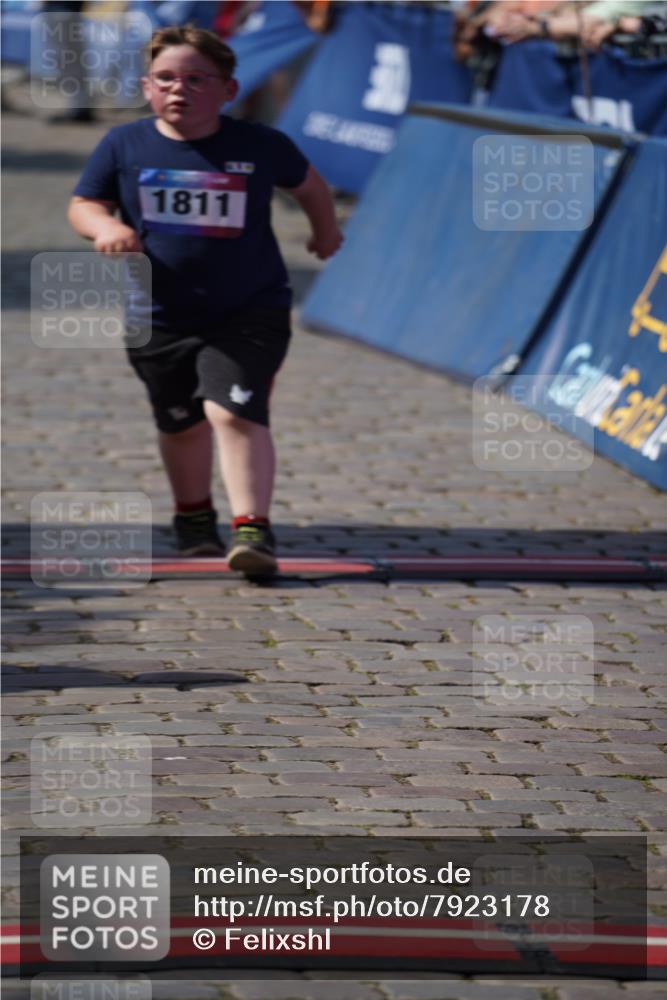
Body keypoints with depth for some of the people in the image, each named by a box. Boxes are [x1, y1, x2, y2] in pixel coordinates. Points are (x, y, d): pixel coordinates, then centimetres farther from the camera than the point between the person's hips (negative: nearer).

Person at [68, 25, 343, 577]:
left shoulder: (260, 146, -7)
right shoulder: (124, 147, -5)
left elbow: (308, 183, 13)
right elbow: (83, 204, 4)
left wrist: (326, 230, 28)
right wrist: (105, 226, -19)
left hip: (249, 313, -3)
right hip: (160, 318, 3)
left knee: (234, 411, -21)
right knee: (182, 424, 17)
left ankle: (252, 528, -20)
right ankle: (194, 516, 42)